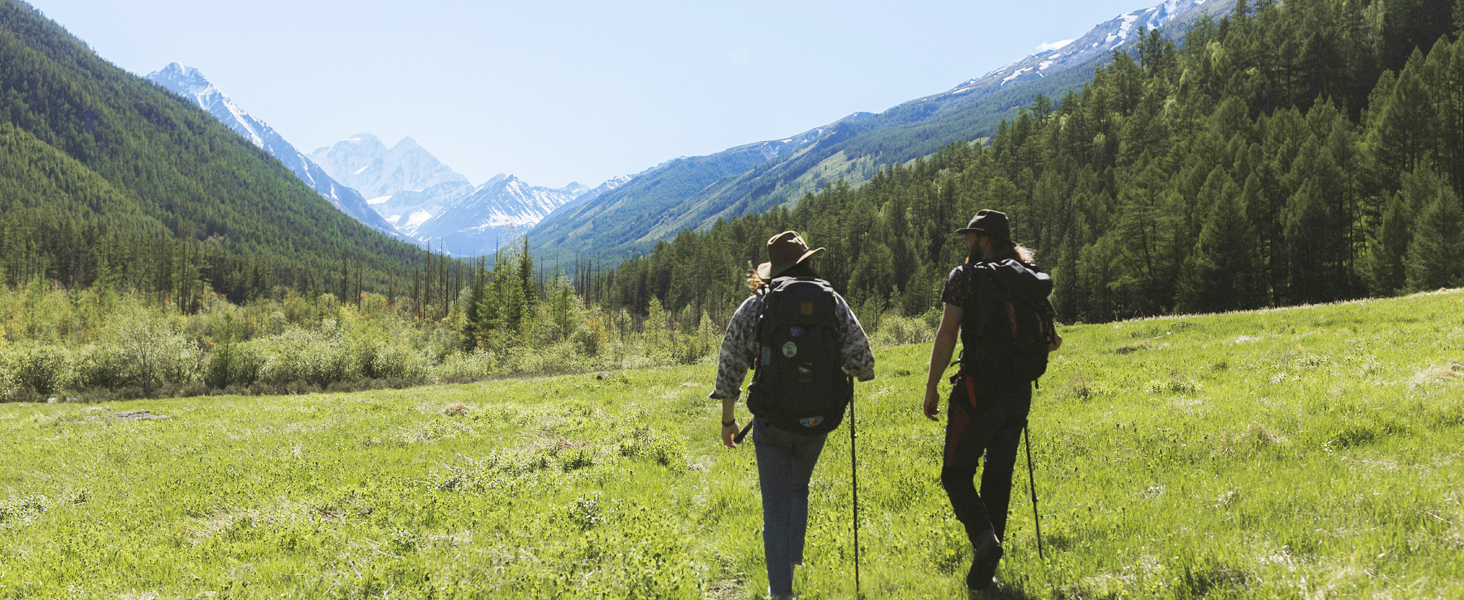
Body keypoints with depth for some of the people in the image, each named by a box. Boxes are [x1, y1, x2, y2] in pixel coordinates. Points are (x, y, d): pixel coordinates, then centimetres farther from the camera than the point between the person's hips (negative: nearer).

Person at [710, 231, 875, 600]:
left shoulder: (756, 305, -1)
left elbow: (730, 365, -1)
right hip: (818, 419, 2)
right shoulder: (833, 302, 1)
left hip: (771, 421, -2)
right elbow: (861, 360, -3)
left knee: (776, 507, 7)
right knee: (799, 488, 28)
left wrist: (727, 420, 8)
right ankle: (793, 561, 38)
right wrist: (859, 372, 22)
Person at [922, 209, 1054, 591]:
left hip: (978, 388, -6)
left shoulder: (966, 276, -4)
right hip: (1019, 390, 6)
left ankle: (984, 537, -20)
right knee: (999, 474, 13)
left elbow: (947, 334, -10)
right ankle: (985, 570, 16)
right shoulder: (1030, 280, 12)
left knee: (956, 473, 3)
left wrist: (931, 387, -6)